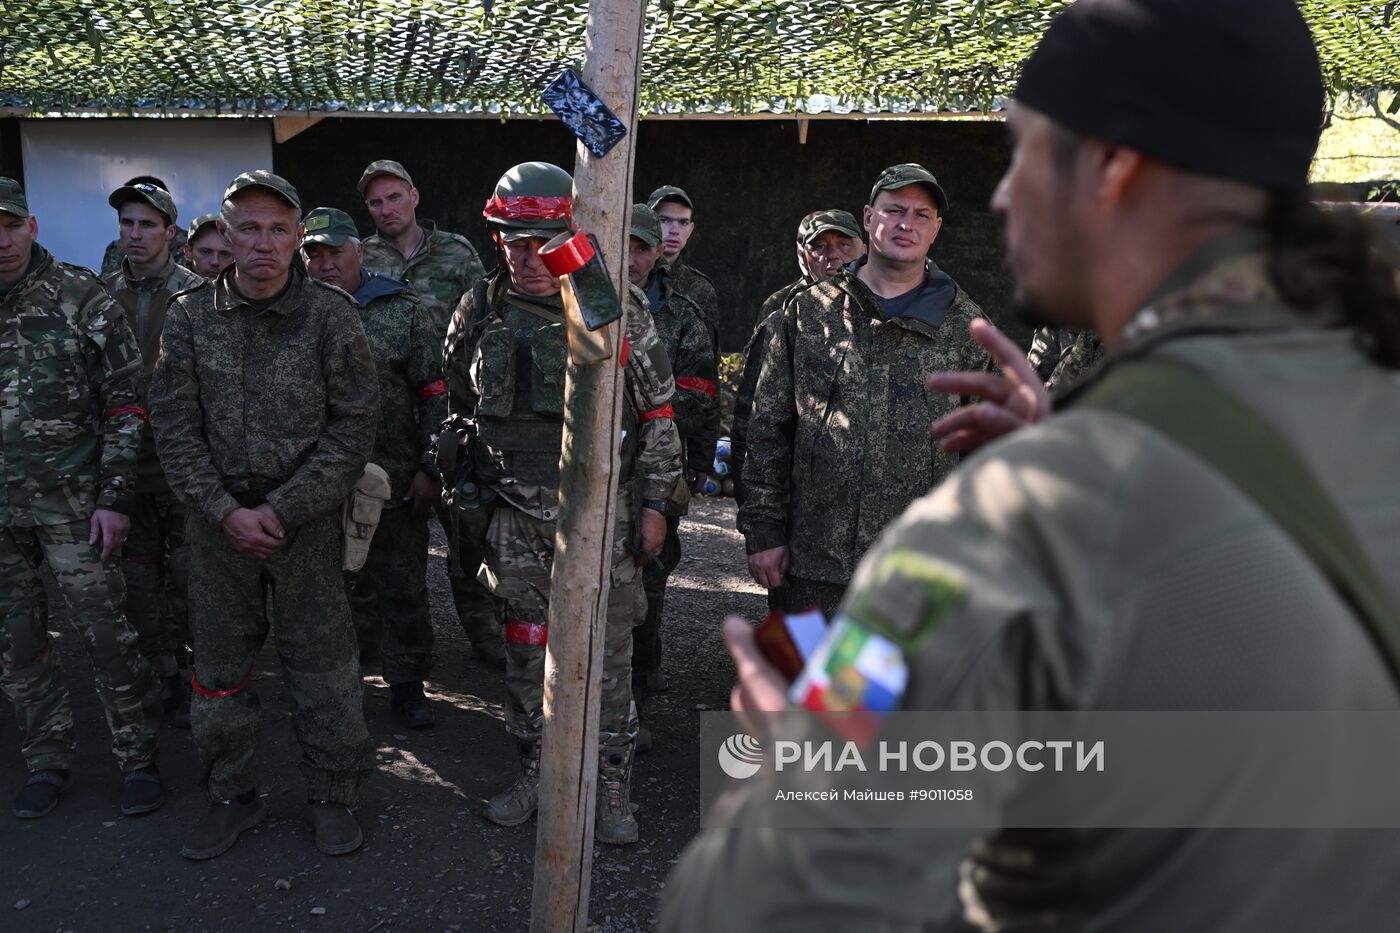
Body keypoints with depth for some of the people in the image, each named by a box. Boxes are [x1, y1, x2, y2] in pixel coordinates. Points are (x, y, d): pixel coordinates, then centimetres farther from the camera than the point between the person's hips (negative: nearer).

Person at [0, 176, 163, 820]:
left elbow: (125, 403, -6)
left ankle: (137, 758, 16)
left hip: (72, 504, -4)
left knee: (105, 634, 1)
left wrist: (114, 497, -10)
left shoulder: (80, 298, -5)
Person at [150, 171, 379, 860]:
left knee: (321, 662, 5)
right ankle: (231, 796, 31)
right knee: (218, 666, 12)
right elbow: (174, 425, 1)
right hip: (217, 518, 3)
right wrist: (225, 510, -10)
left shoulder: (331, 315, -6)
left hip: (307, 519, -2)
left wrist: (280, 509, -13)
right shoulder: (189, 317, 1)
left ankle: (331, 795, 23)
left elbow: (354, 424, -8)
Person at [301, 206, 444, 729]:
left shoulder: (403, 312, 0)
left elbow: (434, 395, -1)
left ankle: (407, 684, 19)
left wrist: (429, 467, -7)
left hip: (395, 483, -2)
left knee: (402, 587, 5)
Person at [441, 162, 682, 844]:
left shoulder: (616, 308, -5)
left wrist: (654, 502, -3)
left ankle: (612, 782, 21)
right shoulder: (479, 313, 3)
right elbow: (459, 404, 15)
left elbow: (657, 410, -1)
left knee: (607, 649, 4)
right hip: (514, 512, 3)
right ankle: (537, 768, 30)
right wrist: (461, 487, 15)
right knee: (526, 646, 12)